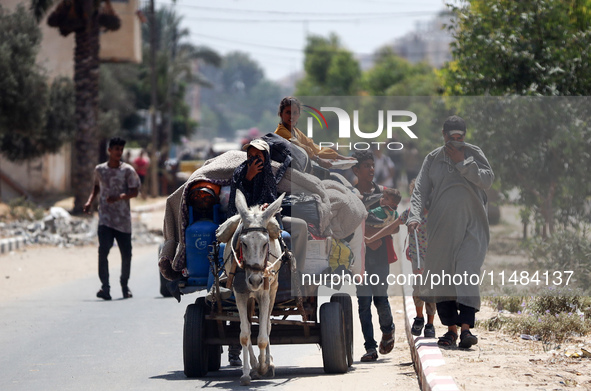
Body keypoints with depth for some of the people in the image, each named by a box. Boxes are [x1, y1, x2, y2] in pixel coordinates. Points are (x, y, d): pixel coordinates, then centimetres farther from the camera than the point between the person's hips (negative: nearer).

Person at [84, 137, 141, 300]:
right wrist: (90, 201, 11)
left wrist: (119, 197, -24)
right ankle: (105, 287, -18)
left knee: (126, 254, 4)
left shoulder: (128, 170, -1)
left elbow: (134, 192, -7)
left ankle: (124, 285, 25)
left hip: (123, 219, 0)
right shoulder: (99, 169, 7)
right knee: (103, 250, -16)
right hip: (105, 218, 0)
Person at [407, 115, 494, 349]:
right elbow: (420, 190, 4)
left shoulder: (473, 154, 8)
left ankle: (466, 327, -20)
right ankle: (451, 329, 6)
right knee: (441, 275, 0)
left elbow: (488, 179, -5)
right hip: (441, 228, 2)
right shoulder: (433, 160, 10)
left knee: (466, 273, -15)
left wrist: (463, 163, -9)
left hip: (472, 226, -2)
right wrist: (415, 216, -11)